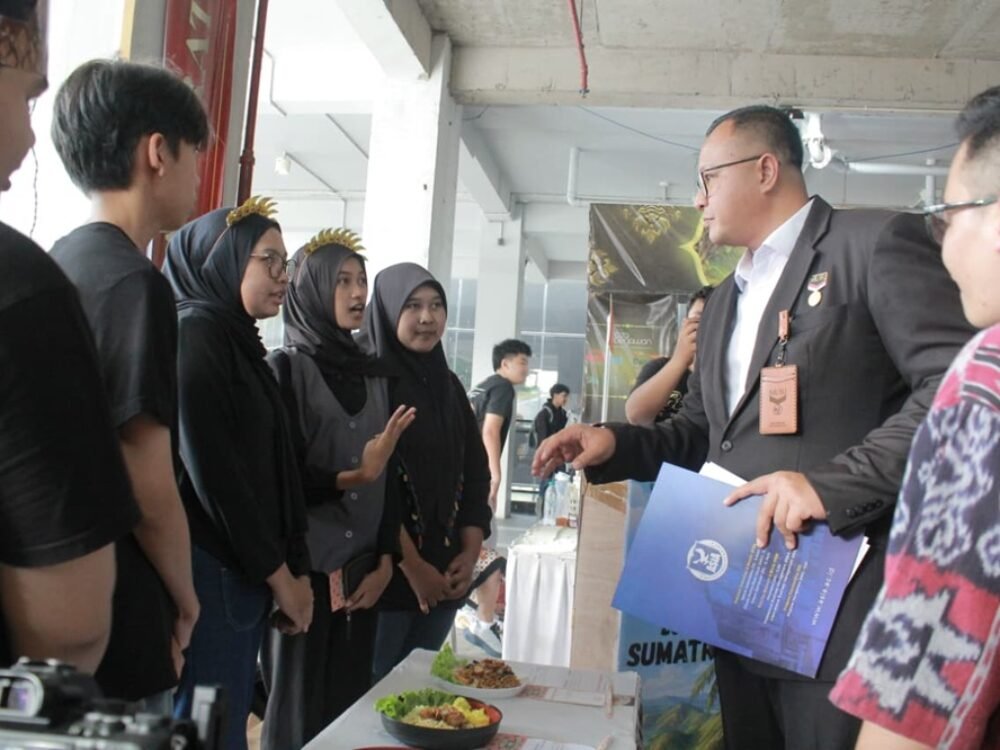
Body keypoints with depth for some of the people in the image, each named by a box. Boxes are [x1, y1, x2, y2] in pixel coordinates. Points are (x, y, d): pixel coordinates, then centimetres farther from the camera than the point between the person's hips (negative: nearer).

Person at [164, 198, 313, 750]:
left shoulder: (241, 342, 16)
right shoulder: (193, 333, -10)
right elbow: (209, 467, -16)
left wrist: (295, 569, 7)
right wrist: (277, 572, -10)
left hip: (246, 574, 8)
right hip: (209, 571, -8)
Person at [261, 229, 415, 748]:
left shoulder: (375, 376, 11)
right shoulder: (285, 367, -3)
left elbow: (390, 480, 7)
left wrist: (385, 563, 0)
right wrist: (354, 476, -17)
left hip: (362, 571, 4)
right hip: (303, 568, -4)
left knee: (350, 701, 8)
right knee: (298, 704, 2)